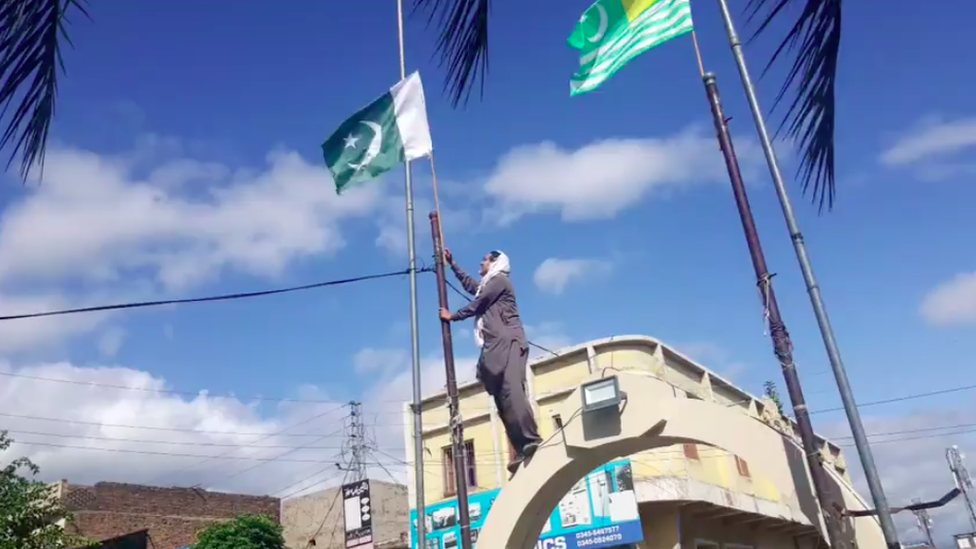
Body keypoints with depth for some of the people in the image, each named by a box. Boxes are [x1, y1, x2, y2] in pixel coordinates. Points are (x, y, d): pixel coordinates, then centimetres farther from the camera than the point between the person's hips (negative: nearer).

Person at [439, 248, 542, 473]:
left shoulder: (500, 280, 3)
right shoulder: (487, 284, 31)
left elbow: (476, 305, 1)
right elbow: (469, 285, 51)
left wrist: (452, 316, 15)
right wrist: (452, 264, 53)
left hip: (508, 343, -9)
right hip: (496, 346, 9)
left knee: (511, 390, -27)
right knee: (503, 398, -4)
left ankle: (532, 440, -37)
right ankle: (523, 449, -11)